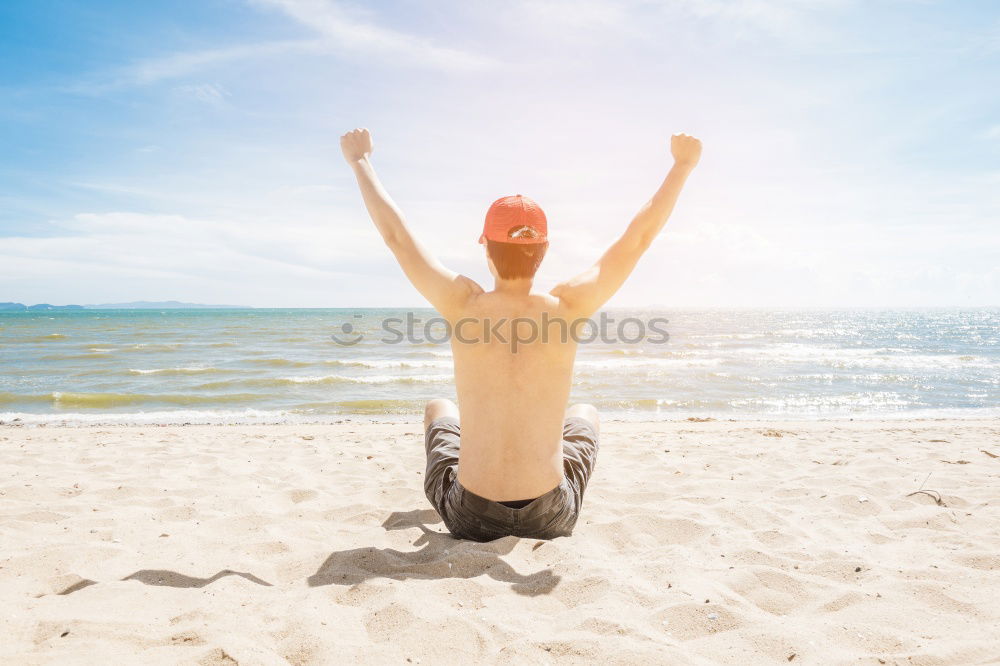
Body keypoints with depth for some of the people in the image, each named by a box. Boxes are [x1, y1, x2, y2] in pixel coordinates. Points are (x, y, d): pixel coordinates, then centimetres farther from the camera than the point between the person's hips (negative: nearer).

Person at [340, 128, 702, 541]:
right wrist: (683, 163, 7)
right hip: (550, 520, 0)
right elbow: (640, 235, -5)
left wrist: (361, 160, 10)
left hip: (470, 518, 0)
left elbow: (395, 233, -4)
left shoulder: (463, 306, -15)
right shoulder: (567, 308, -15)